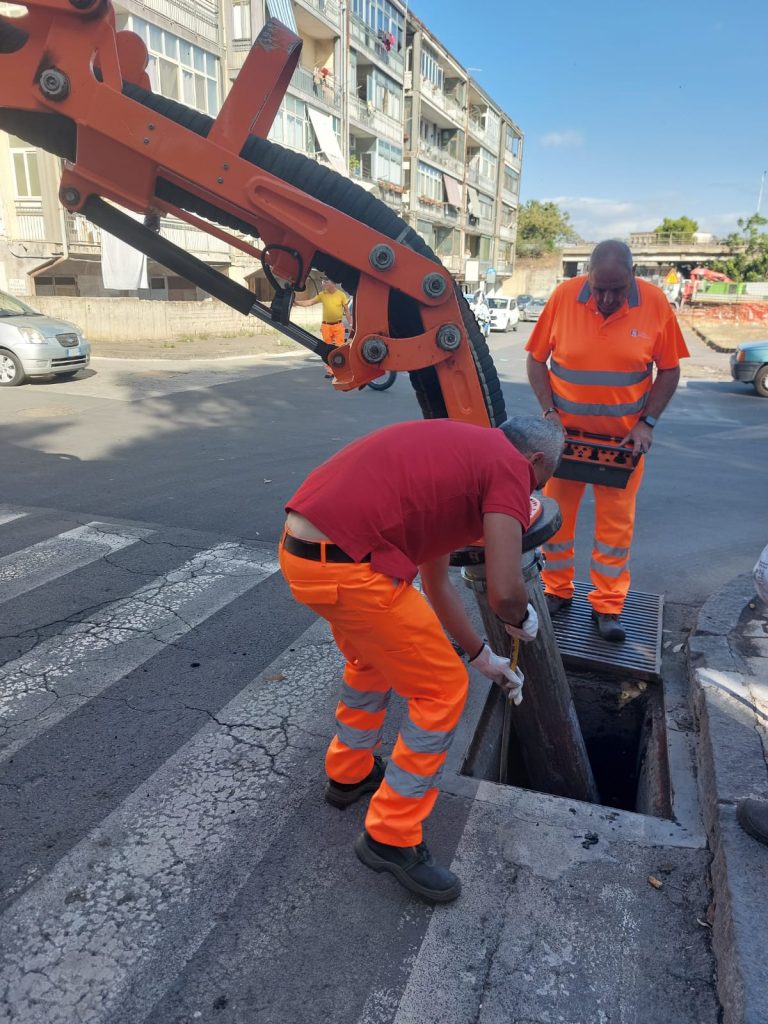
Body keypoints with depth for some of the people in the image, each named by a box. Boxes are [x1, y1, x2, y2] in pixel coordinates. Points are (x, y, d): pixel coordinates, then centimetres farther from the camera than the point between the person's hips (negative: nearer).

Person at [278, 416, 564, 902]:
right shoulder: (509, 466, -1)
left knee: (373, 659, 33)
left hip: (300, 546, 10)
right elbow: (504, 591, -10)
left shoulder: (458, 449, 25)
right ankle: (391, 837, 21)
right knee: (443, 691, 7)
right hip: (347, 566, -10)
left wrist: (483, 656, 37)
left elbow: (436, 582, 30)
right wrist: (525, 619, 16)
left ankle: (350, 774, 50)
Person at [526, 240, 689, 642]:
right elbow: (536, 360, -3)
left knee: (617, 521, 4)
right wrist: (549, 412, -13)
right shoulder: (564, 296, -11)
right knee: (556, 513, 9)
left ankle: (607, 606, 18)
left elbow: (669, 369, -1)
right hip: (565, 432, 0)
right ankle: (557, 590, 27)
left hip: (624, 436, 0)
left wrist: (647, 422, -10)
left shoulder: (655, 303, -9)